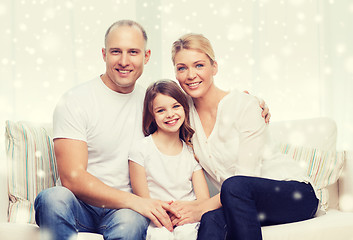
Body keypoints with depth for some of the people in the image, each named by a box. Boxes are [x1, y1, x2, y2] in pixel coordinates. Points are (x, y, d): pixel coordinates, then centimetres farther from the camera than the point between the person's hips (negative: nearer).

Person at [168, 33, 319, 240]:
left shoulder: (244, 105, -12)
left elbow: (247, 177, -16)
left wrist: (202, 208, -24)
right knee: (212, 220, -34)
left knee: (234, 186, -36)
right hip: (240, 201, 3)